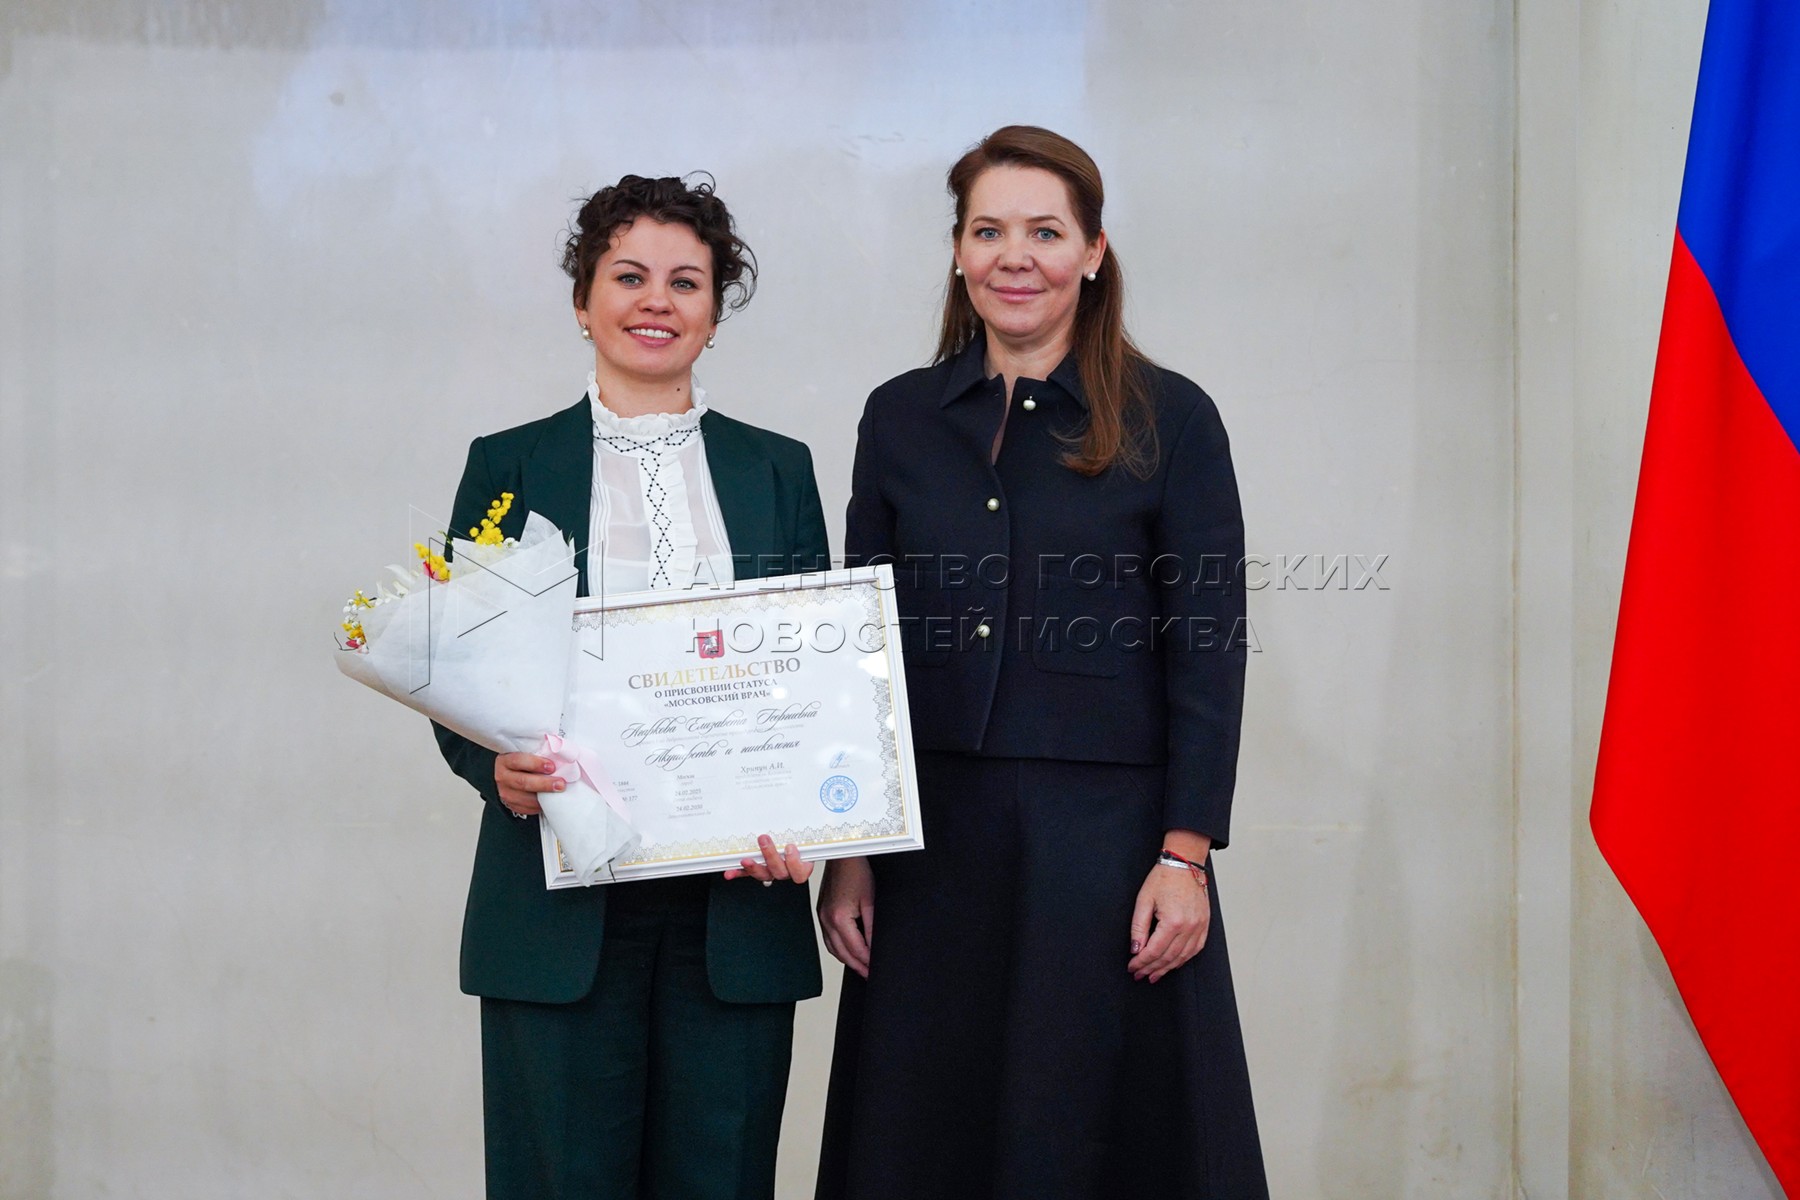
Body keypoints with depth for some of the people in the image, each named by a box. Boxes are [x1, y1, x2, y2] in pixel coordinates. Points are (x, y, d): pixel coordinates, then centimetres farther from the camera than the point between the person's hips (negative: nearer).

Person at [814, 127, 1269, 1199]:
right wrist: (847, 851, 3)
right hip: (933, 840, 3)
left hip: (1108, 832, -3)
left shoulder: (1169, 418, -2)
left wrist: (1186, 856, -11)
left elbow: (1208, 655, -4)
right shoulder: (903, 417, 8)